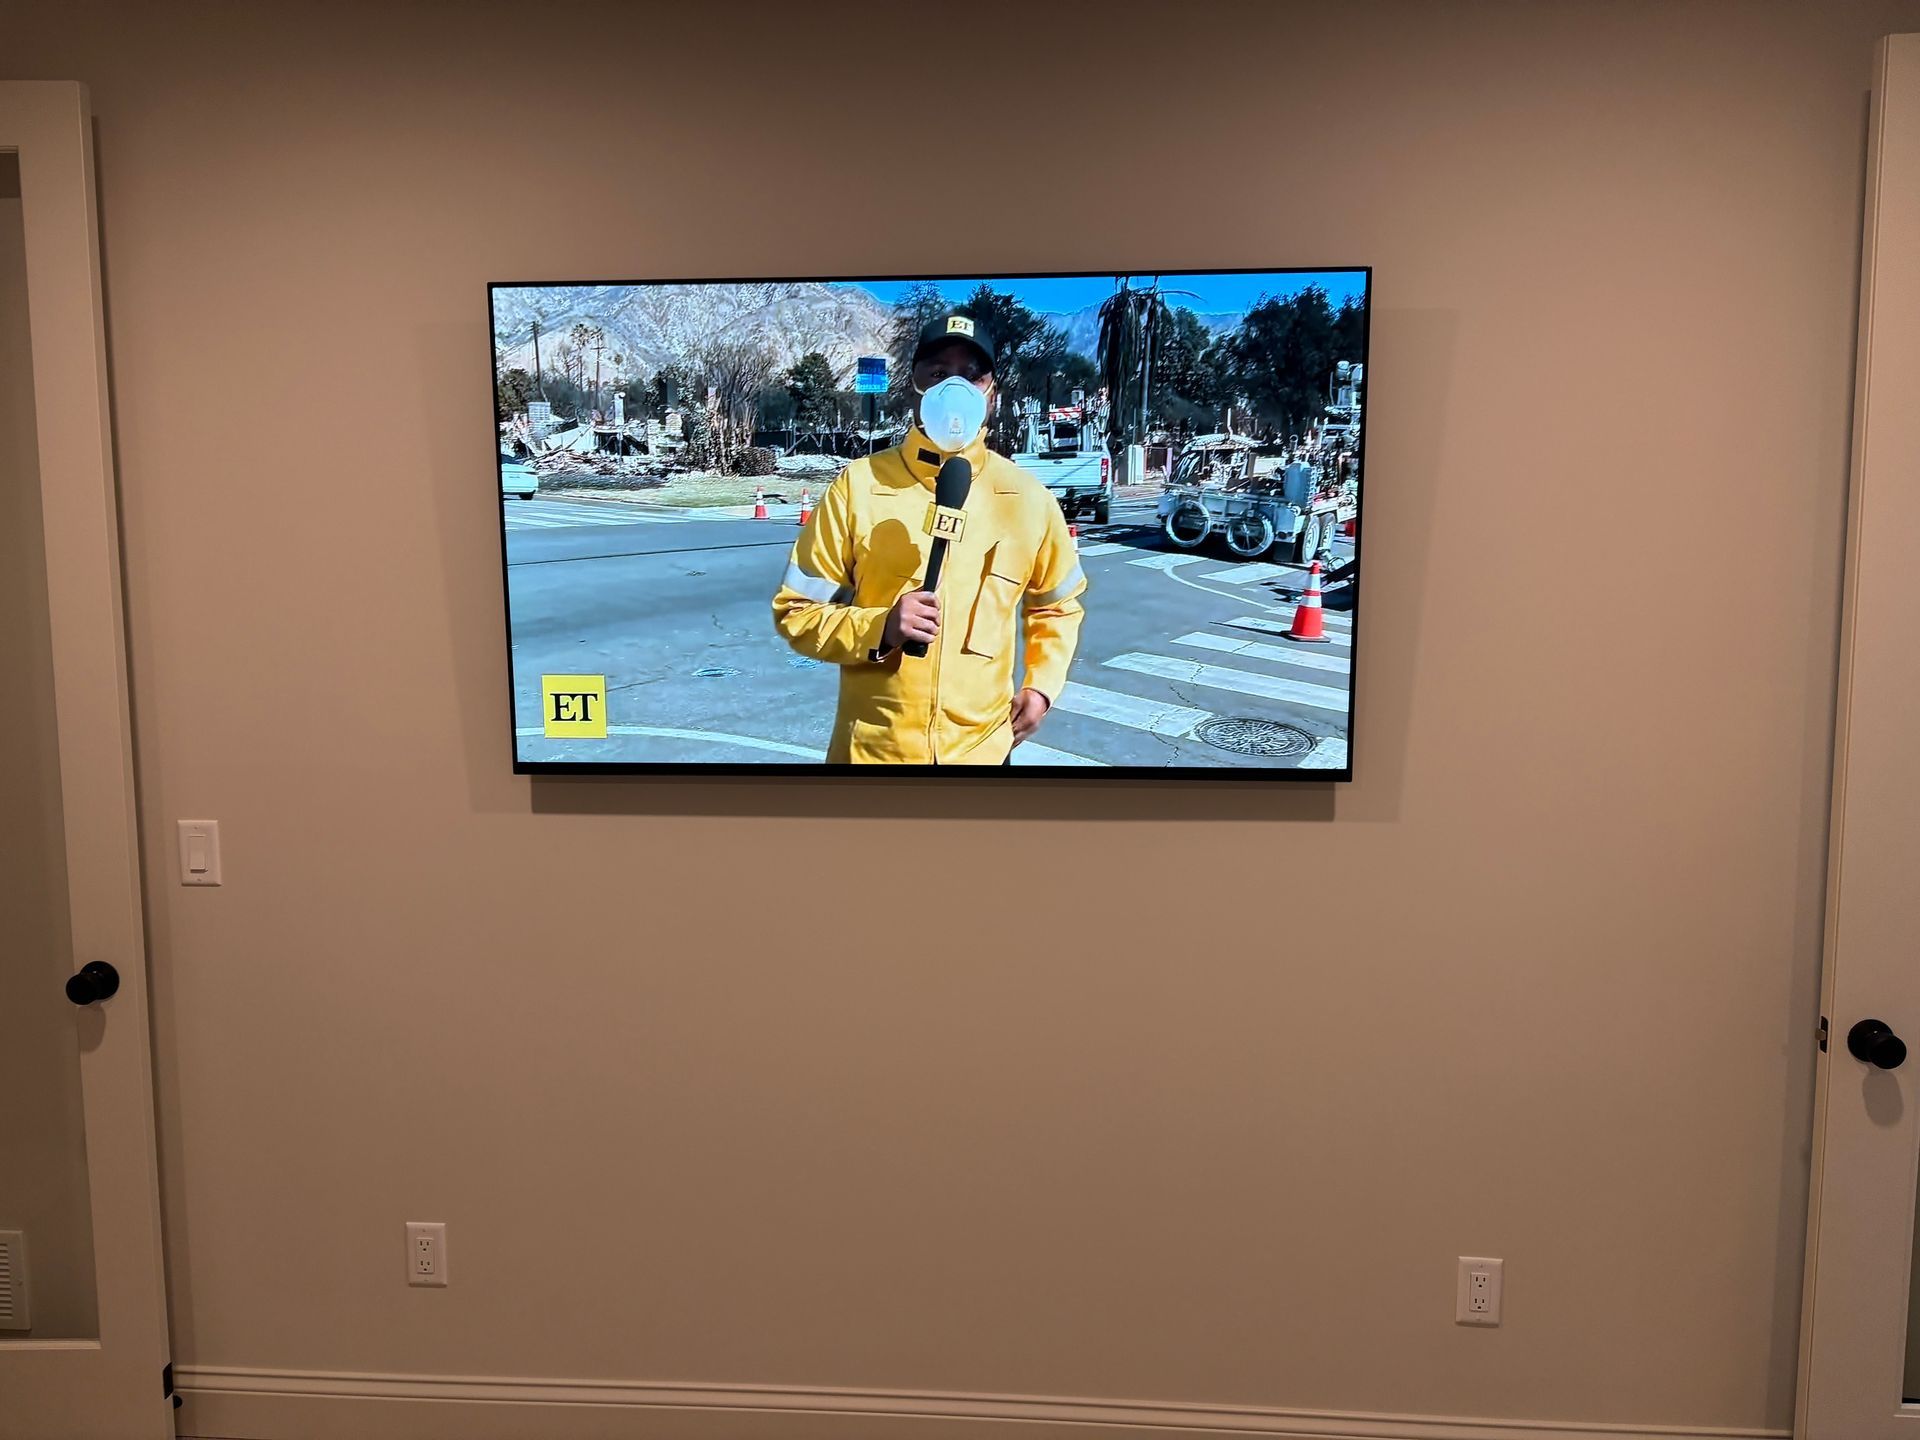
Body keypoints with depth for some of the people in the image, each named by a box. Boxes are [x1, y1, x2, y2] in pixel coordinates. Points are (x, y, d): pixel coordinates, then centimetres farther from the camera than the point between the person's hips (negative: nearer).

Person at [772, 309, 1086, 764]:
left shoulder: (1026, 498, 0)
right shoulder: (858, 486, -7)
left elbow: (1058, 604, 17)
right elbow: (796, 612, -4)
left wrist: (1041, 684, 4)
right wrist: (879, 628, -20)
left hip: (982, 746, 2)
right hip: (874, 747, -2)